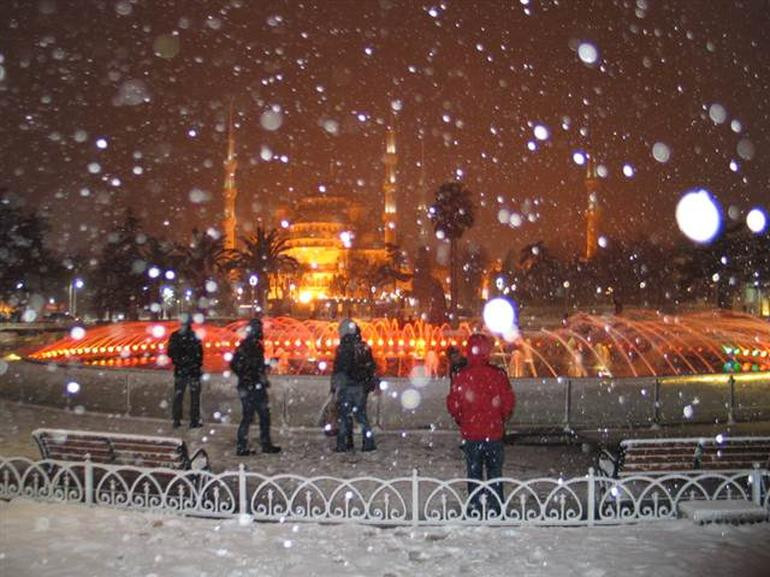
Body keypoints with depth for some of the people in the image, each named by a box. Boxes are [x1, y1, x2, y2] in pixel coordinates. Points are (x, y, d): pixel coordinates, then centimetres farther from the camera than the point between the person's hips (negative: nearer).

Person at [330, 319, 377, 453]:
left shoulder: (343, 349, -12)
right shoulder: (365, 348, 7)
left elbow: (338, 370, -13)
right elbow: (372, 368, 13)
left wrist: (335, 387, -6)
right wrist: (373, 383, 21)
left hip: (346, 387, -5)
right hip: (362, 388, 5)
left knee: (344, 416, 3)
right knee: (361, 414, 14)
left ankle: (344, 444, 4)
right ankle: (369, 442, 10)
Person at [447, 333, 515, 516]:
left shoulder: (462, 376, -10)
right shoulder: (498, 374, -9)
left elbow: (452, 404, -6)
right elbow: (509, 401, -5)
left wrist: (461, 420, 12)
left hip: (470, 432, 0)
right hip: (494, 431, 0)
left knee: (474, 471, 11)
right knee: (494, 470, 12)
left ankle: (475, 507, 15)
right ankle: (495, 507, 14)